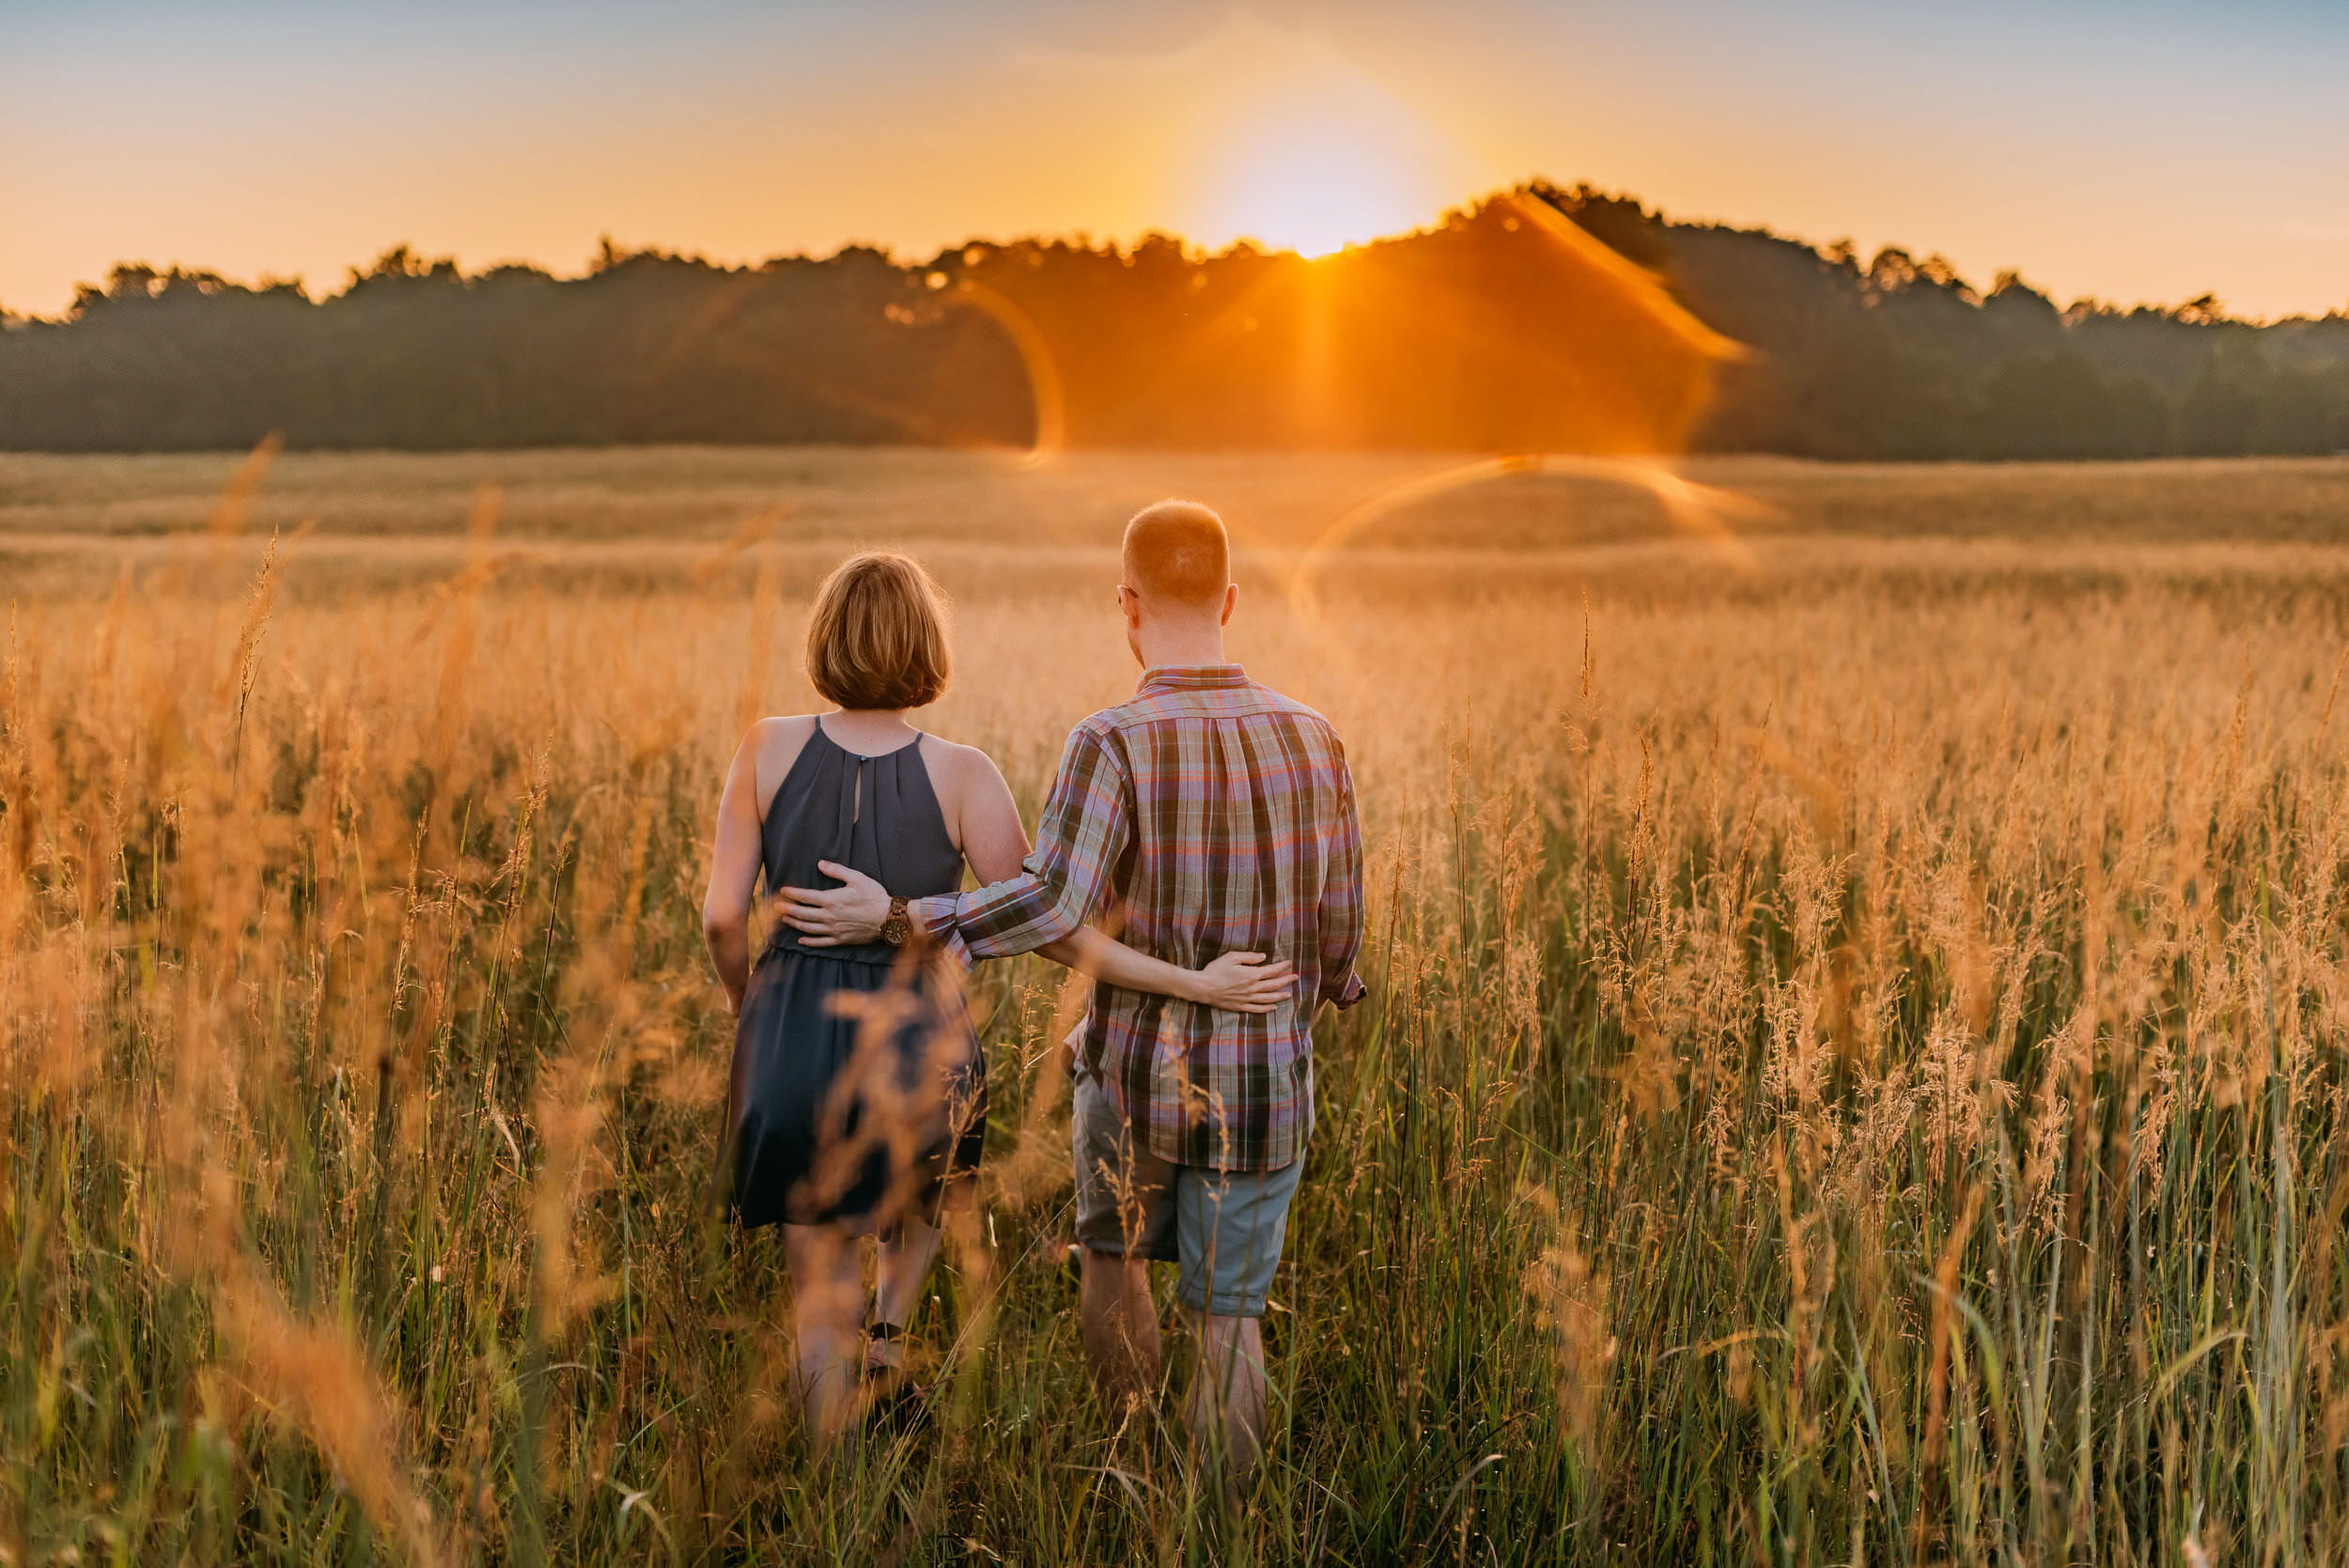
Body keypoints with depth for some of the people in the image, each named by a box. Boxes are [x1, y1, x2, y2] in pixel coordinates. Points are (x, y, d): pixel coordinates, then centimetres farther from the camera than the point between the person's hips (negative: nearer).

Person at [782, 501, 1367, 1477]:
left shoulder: (1114, 745, -17)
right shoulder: (1312, 740, -4)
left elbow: (1053, 905, -29)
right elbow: (1338, 932, 3)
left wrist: (896, 915, -20)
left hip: (1135, 1074, -2)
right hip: (1262, 1085, 2)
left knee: (1114, 1252, 26)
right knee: (1227, 1310, 12)